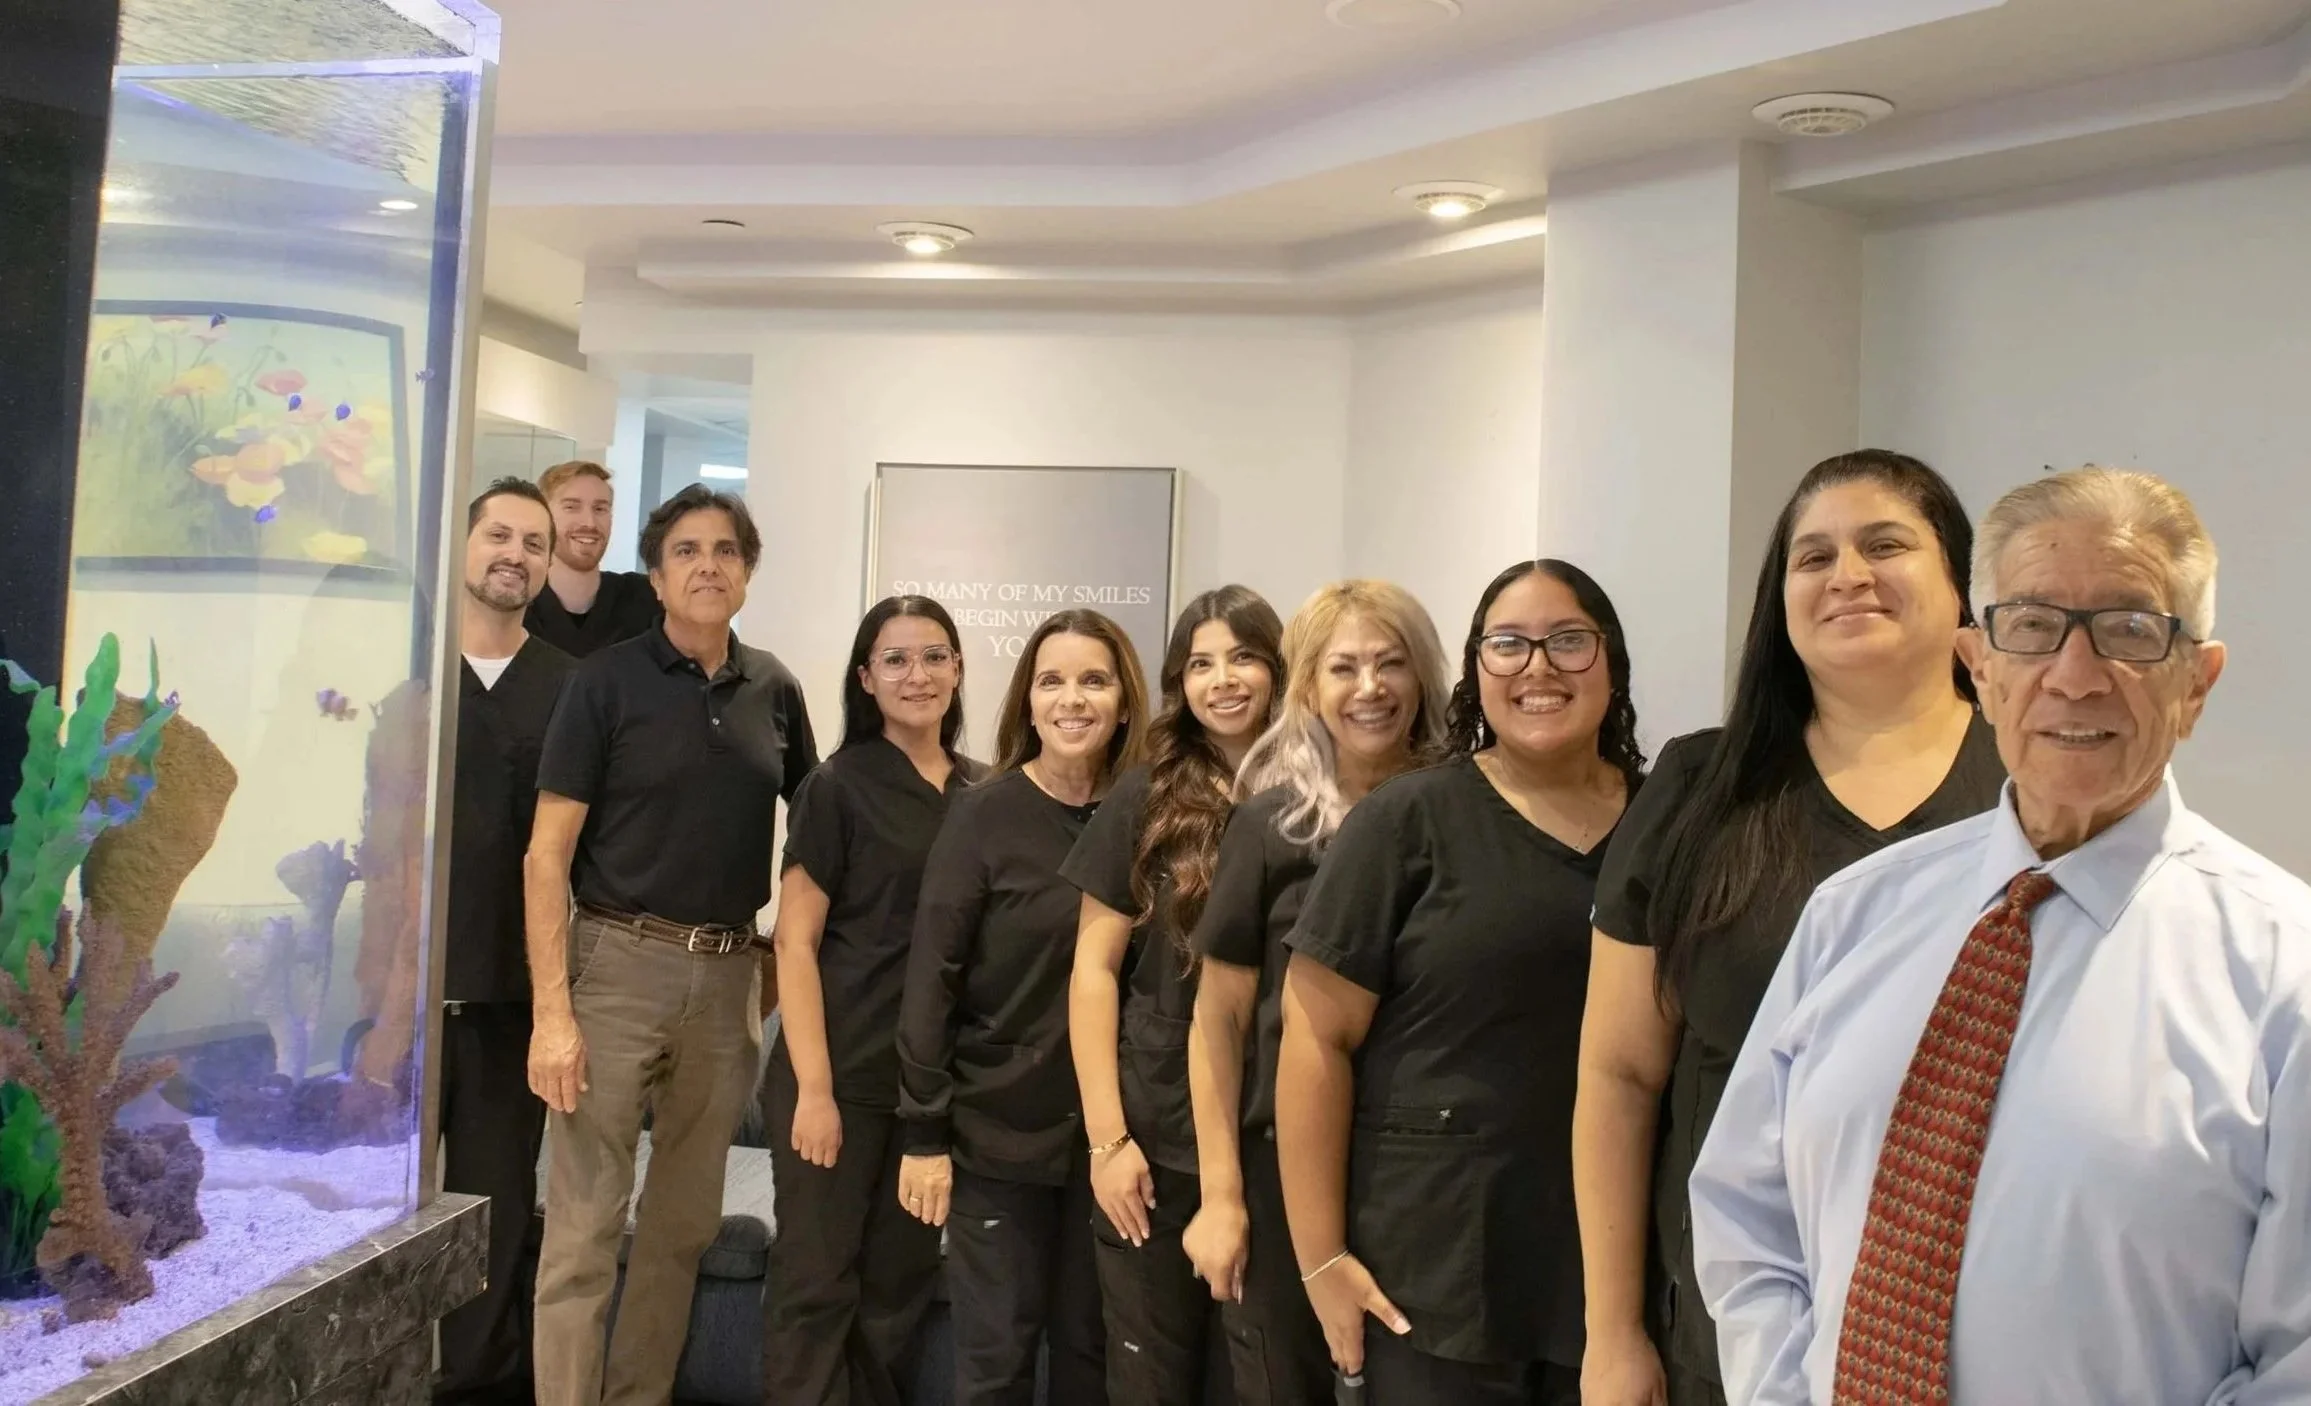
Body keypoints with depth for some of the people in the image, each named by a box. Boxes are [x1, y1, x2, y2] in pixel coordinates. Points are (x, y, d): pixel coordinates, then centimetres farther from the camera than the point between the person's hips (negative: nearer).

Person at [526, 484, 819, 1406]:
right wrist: (551, 1010, -14)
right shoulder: (607, 681, -4)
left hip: (729, 974, 4)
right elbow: (547, 853, -7)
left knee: (686, 1221, 14)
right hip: (618, 961, -4)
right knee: (584, 1226, -2)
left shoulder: (773, 689, 6)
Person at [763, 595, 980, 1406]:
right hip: (845, 1069, -4)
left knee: (901, 1279, 13)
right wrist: (814, 1087, -15)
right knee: (818, 1279, 2)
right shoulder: (838, 787, -5)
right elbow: (795, 944, -9)